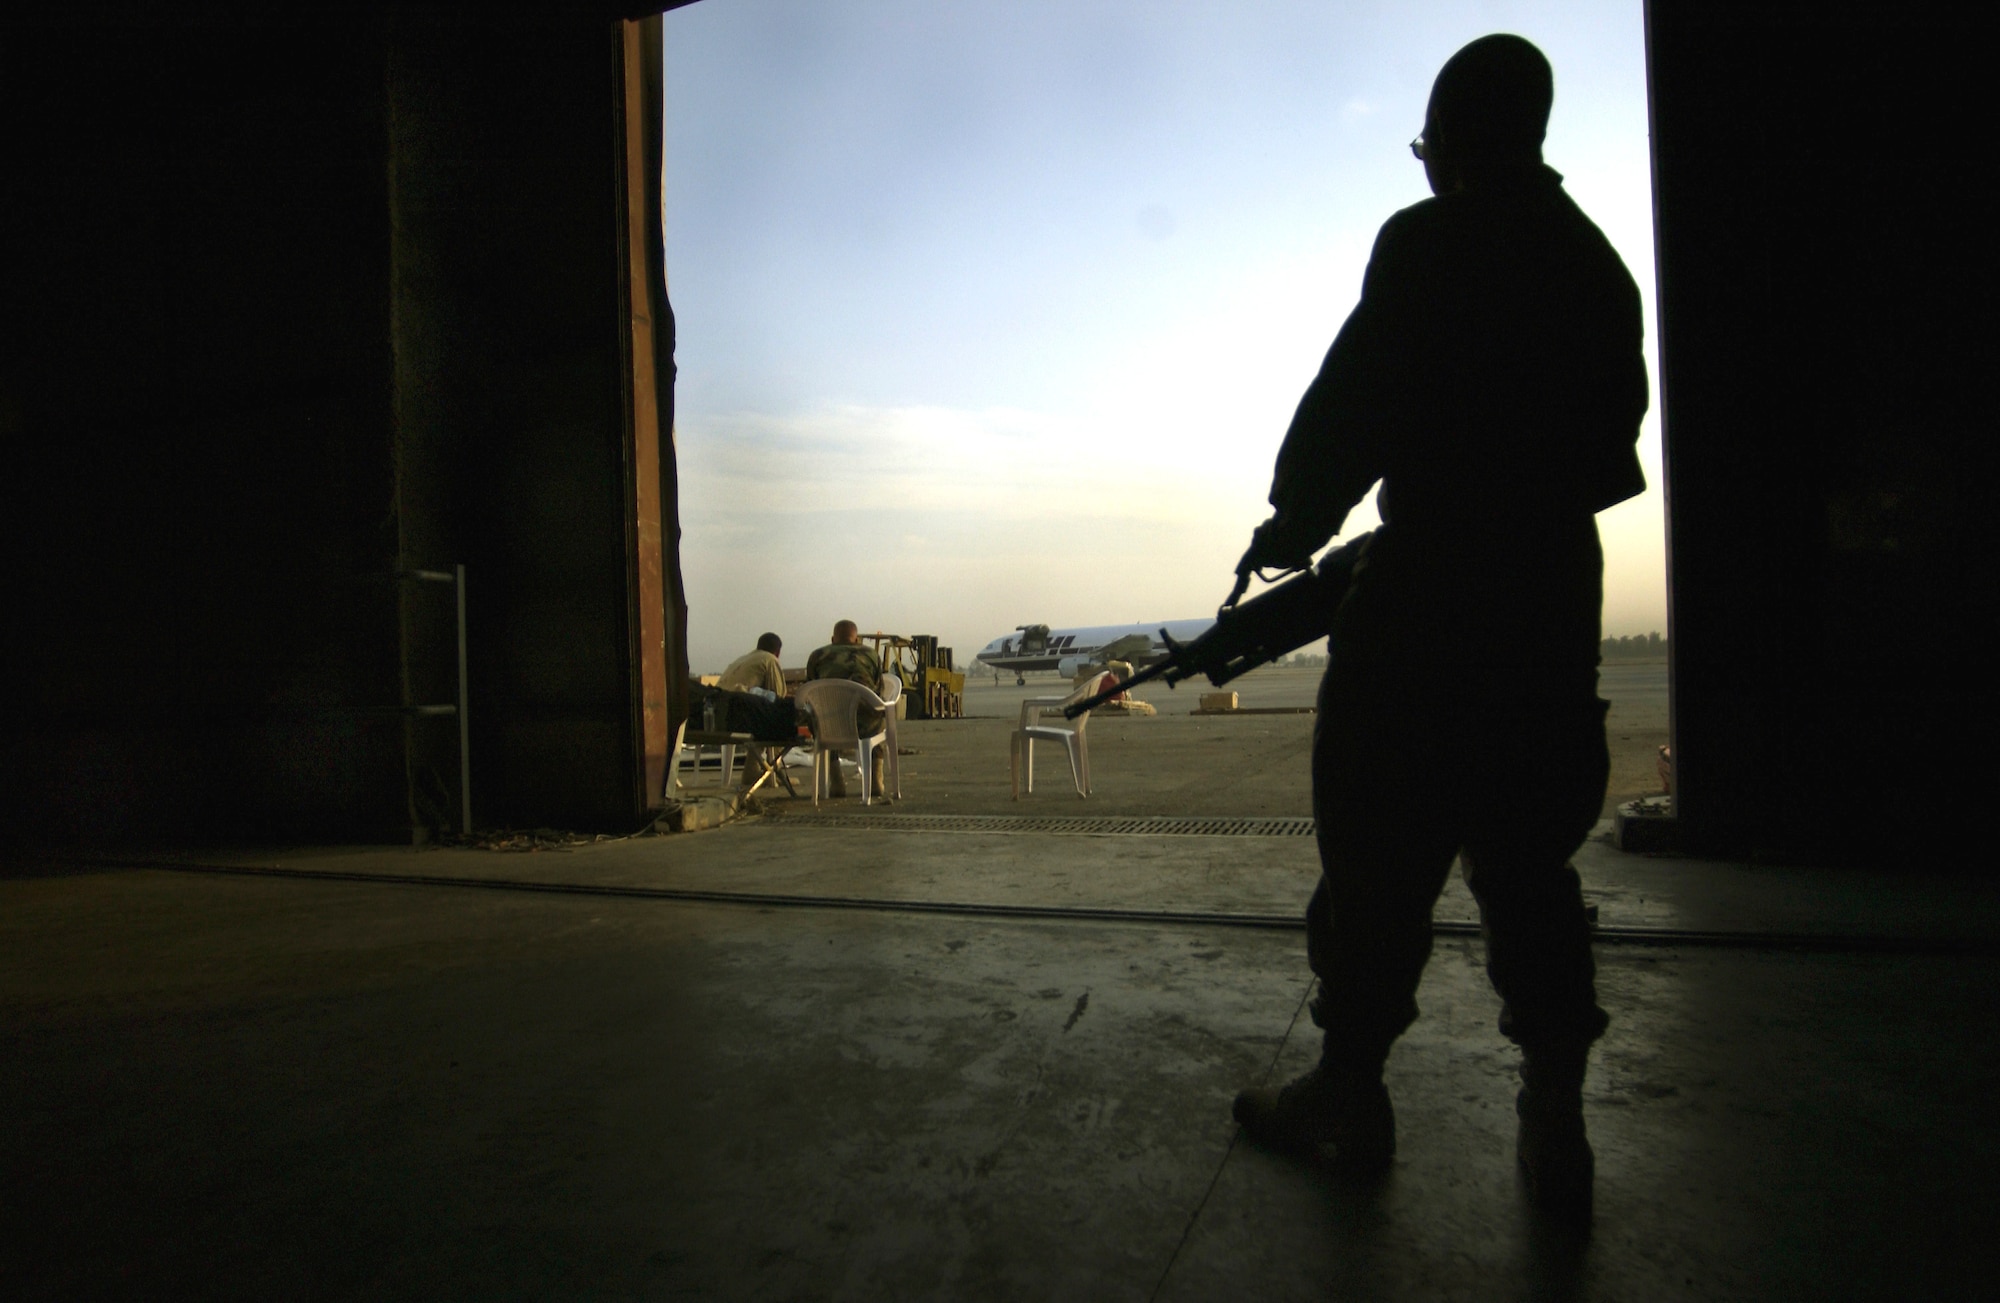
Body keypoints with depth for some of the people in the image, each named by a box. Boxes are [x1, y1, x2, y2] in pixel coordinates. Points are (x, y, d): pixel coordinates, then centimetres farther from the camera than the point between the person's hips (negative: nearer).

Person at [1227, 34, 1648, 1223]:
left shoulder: (1431, 243, -6)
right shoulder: (1597, 260, 16)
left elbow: (1355, 403, -11)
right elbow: (1610, 434, 16)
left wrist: (1298, 522, 2)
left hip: (1431, 597, -7)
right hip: (1555, 590, 8)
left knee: (1380, 850, 2)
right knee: (1525, 856, 12)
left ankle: (1350, 1089, 13)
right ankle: (1556, 1123, 12)